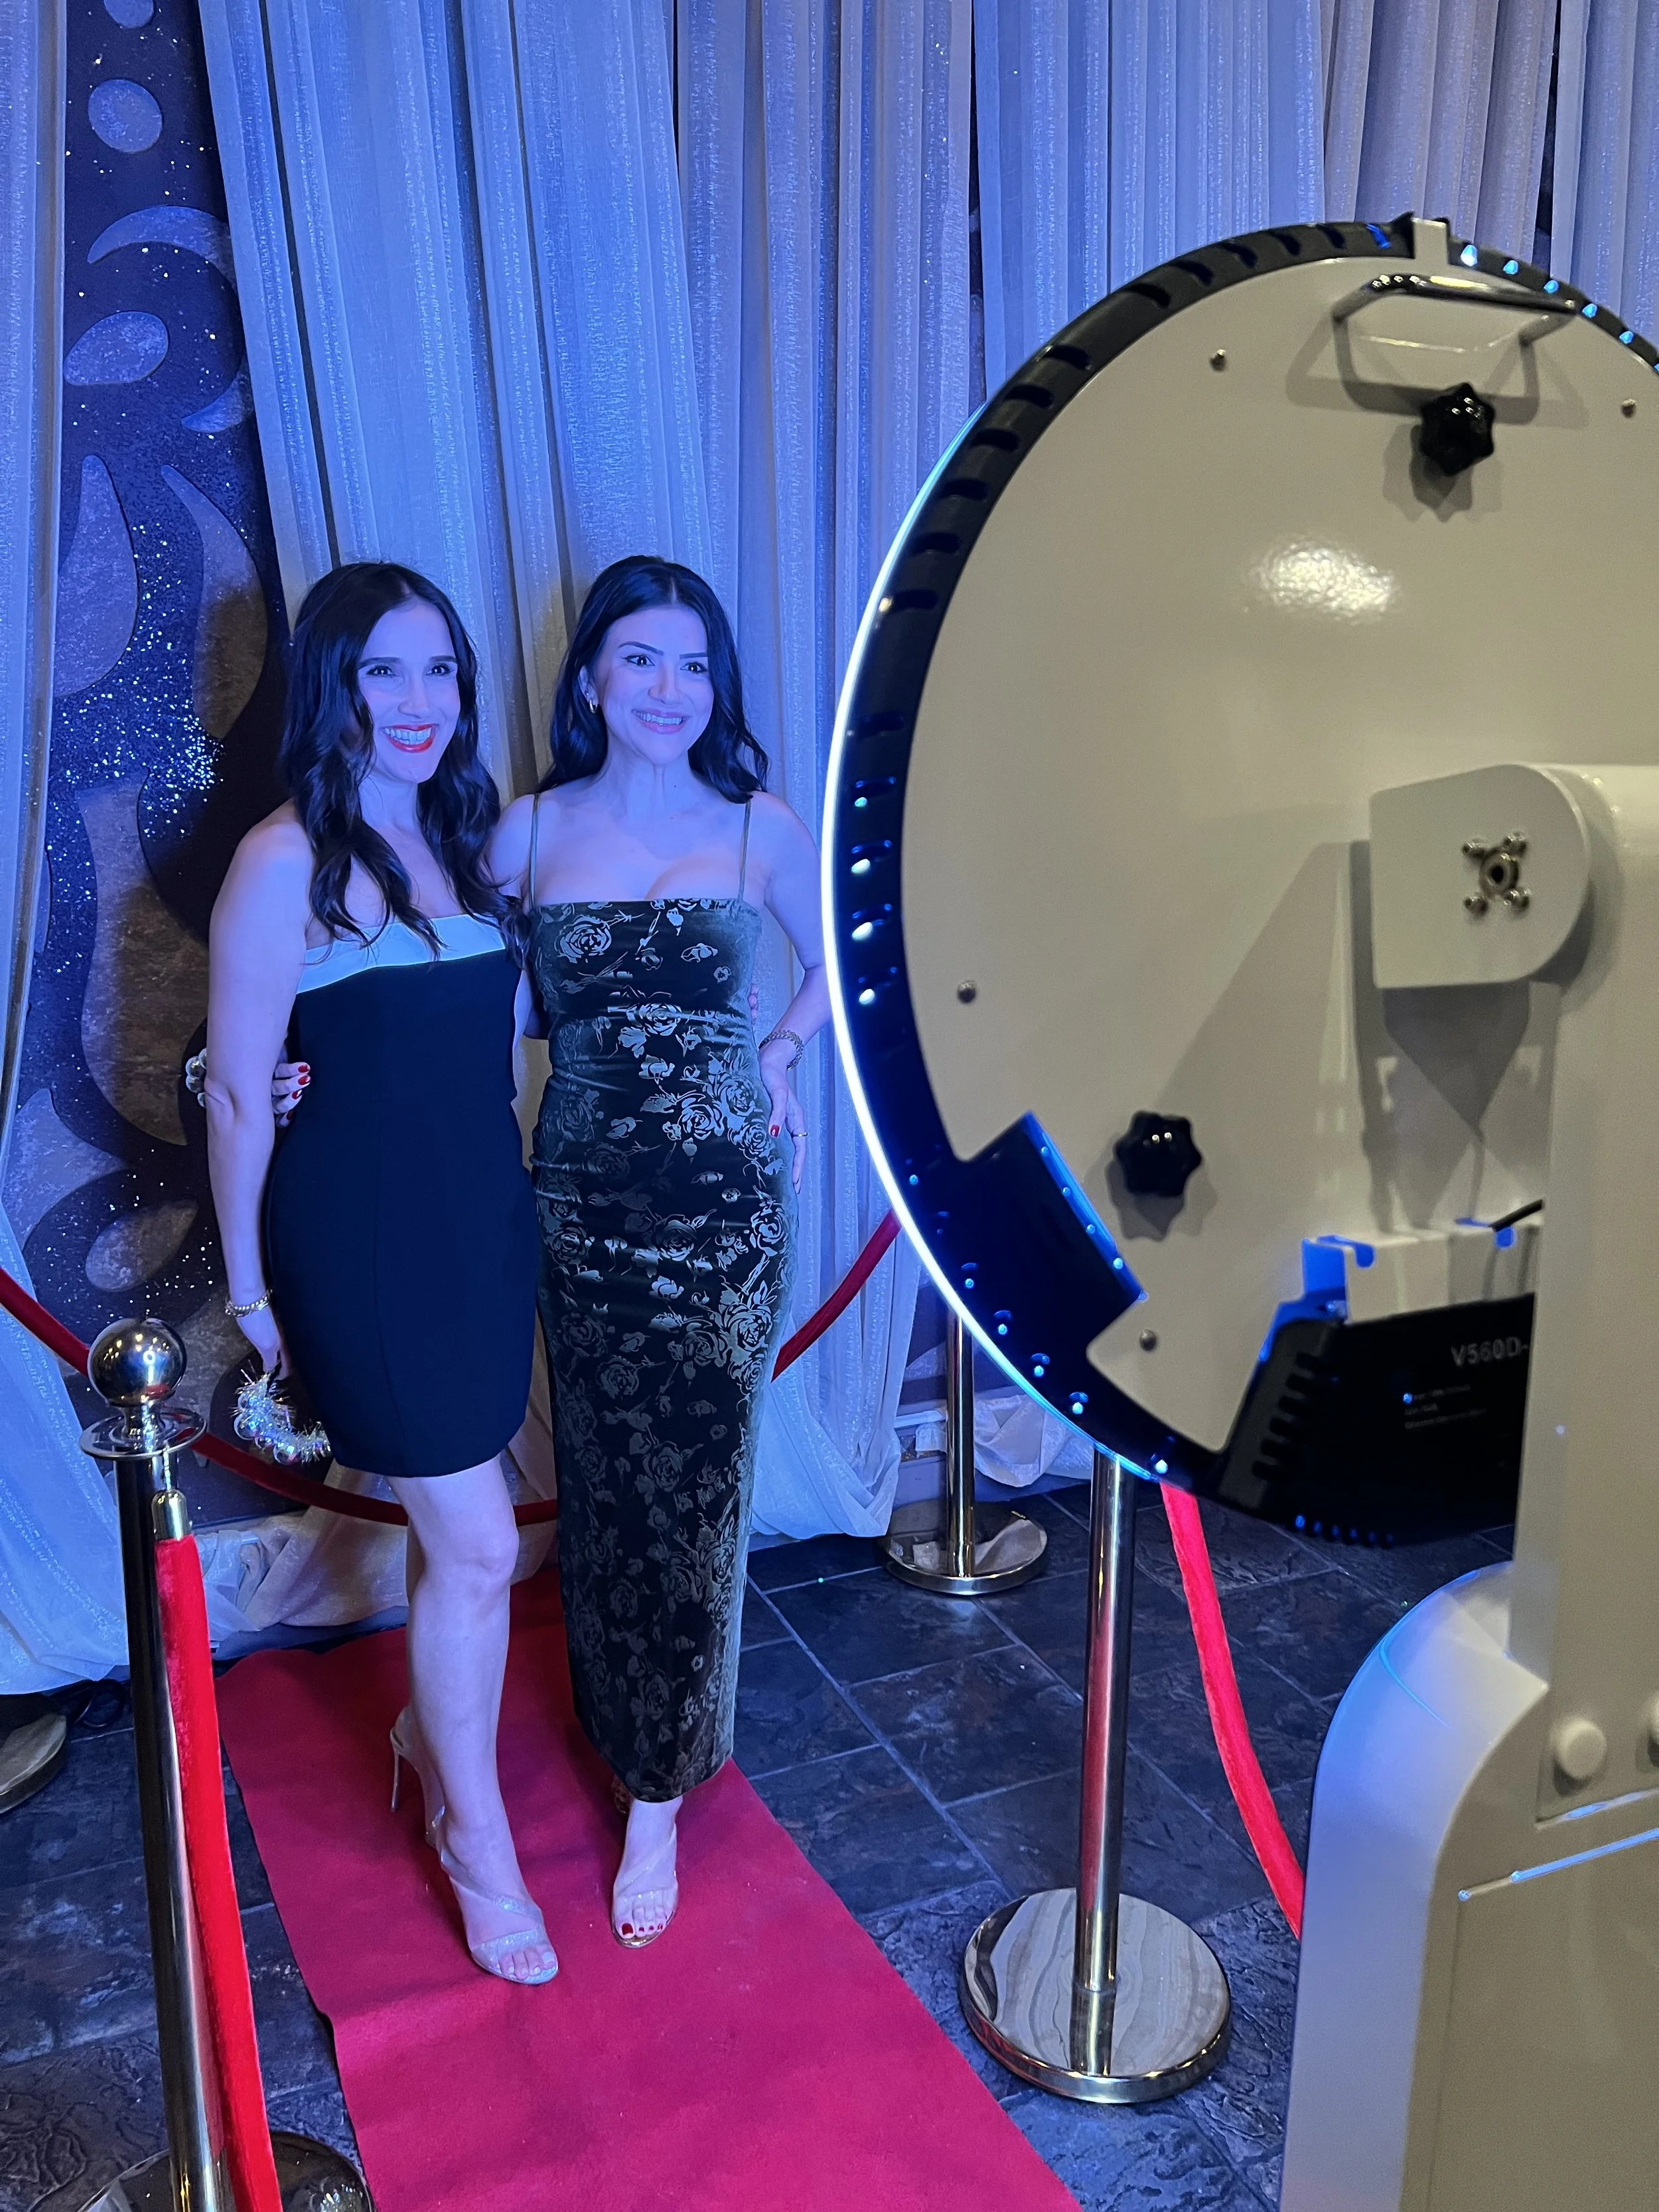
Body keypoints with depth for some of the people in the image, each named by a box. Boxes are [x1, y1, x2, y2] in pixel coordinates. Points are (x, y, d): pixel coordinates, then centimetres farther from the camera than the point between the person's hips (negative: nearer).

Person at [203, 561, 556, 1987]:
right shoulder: (288, 863, -14)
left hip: (487, 1218, 6)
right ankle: (476, 1833, 23)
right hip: (362, 1239, -6)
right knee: (478, 1543, 0)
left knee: (453, 1517, 19)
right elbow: (238, 1096, -10)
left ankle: (429, 1723, 45)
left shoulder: (474, 837, 6)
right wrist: (249, 1291, -6)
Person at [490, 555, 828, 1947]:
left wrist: (784, 1057, 1)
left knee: (695, 1493, 5)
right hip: (583, 1201, 1)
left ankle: (658, 1800, 22)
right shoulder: (527, 832, 0)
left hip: (724, 1206, -1)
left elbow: (839, 961, 15)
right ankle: (624, 1721, 40)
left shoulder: (760, 827, -2)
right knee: (603, 1487, 13)